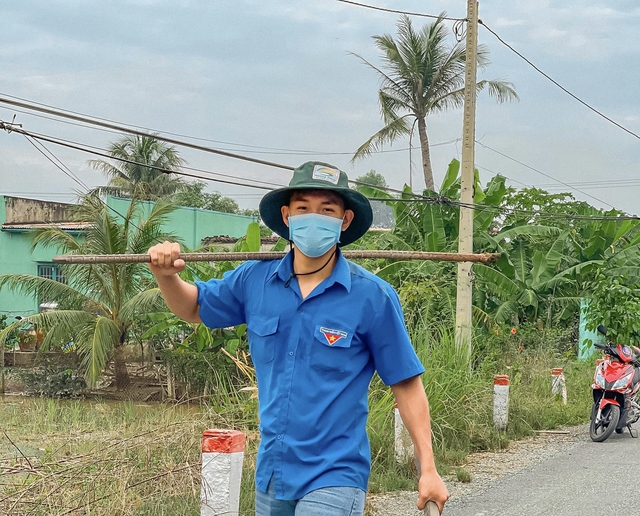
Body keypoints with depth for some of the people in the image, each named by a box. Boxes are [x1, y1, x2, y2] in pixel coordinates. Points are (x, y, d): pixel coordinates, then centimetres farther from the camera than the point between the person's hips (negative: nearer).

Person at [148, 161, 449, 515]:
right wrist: (166, 275, -4)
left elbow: (406, 384, -5)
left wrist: (428, 469, -8)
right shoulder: (256, 280, 1)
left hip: (333, 477, -5)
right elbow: (194, 307, 17)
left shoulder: (372, 296, -10)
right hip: (271, 473, 5)